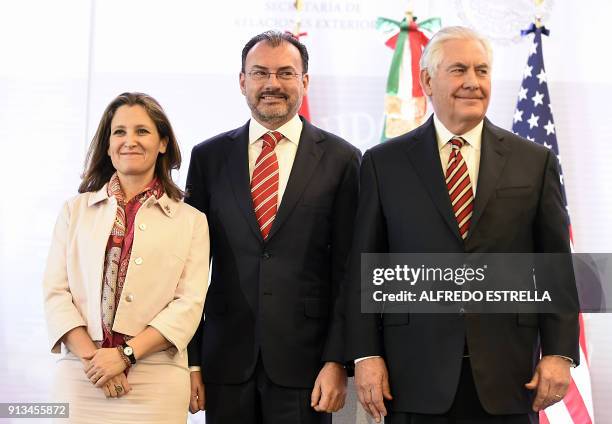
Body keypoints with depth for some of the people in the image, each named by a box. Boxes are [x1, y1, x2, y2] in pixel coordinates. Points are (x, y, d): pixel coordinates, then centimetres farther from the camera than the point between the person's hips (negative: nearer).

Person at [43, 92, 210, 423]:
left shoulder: (191, 221, 6)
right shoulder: (75, 210, 11)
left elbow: (189, 303, -3)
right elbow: (56, 292, 3)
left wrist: (125, 354, -13)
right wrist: (90, 357, -11)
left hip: (157, 383, -1)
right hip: (79, 377, 1)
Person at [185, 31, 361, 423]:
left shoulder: (341, 159, 0)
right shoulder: (209, 157, 6)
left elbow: (348, 272, -2)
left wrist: (337, 361, -8)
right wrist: (189, 360, 1)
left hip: (304, 359, -1)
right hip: (226, 359, 2)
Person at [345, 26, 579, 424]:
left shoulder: (535, 162, 6)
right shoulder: (385, 163, 4)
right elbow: (364, 268, 2)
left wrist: (560, 353, -2)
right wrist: (365, 355, -4)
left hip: (507, 375, 1)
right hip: (415, 375, -1)